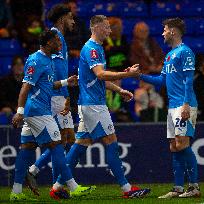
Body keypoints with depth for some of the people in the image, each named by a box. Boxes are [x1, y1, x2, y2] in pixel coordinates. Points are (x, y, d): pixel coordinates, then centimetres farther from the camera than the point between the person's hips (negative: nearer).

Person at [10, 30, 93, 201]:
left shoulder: (47, 60, 17)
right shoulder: (36, 61, -14)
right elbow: (26, 87, -20)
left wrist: (65, 82, 20)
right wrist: (20, 111, -26)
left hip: (33, 113, 10)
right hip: (39, 112, -10)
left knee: (27, 148, 7)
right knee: (56, 145, -7)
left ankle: (16, 192, 6)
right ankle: (73, 187, -5)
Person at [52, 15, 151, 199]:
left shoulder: (97, 48, 19)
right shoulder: (91, 49, -13)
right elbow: (100, 74, -26)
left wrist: (120, 90, 21)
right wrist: (128, 74, -26)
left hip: (89, 104, 10)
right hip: (93, 104, -10)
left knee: (82, 143, 9)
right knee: (111, 142, -7)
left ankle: (58, 186, 9)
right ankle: (127, 189, -5)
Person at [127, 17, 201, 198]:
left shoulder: (185, 52, -8)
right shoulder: (170, 55, 20)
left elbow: (189, 80, -14)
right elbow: (162, 80, 24)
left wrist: (186, 105, -21)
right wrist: (140, 75, 18)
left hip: (184, 106, -10)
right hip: (173, 107, 10)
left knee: (182, 144, -14)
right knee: (174, 147, 7)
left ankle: (194, 186, -10)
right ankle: (178, 189, 8)